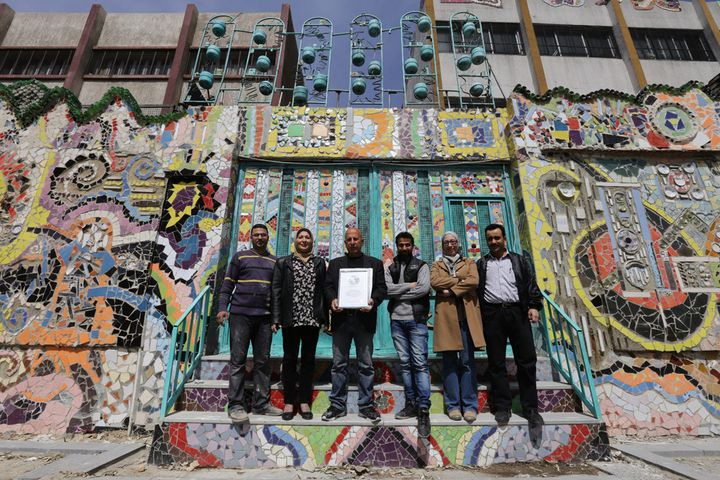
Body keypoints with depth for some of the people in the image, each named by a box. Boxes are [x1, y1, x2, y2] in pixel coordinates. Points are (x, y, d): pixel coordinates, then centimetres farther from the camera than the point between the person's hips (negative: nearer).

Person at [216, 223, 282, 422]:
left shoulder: (274, 262, 13)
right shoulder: (240, 257, 6)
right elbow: (227, 285, 4)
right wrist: (222, 308, -8)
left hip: (265, 317, 3)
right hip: (241, 315, -3)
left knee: (262, 361, 7)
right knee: (238, 360, 0)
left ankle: (261, 404, 16)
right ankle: (235, 405, 8)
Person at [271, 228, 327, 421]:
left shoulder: (320, 263, 9)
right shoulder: (283, 263, 7)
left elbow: (324, 291, 7)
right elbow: (276, 290, 2)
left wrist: (325, 318, 2)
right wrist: (276, 318, -6)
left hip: (312, 318, 1)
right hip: (291, 318, -1)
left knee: (308, 359, 8)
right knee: (289, 359, 7)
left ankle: (304, 401, 20)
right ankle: (289, 402, 19)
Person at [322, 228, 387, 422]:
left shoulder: (374, 263, 11)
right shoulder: (335, 263, 16)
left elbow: (381, 287, 3)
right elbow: (328, 286, 8)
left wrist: (373, 300, -16)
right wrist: (332, 299, -12)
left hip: (364, 319, -1)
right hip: (341, 319, 1)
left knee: (366, 365, 6)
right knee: (339, 364, 7)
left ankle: (366, 405, 18)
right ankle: (338, 405, 19)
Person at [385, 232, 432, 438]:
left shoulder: (421, 266, 3)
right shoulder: (390, 268, 12)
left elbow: (424, 289, -13)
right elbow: (386, 289, -4)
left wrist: (398, 294, -8)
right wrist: (409, 285, -10)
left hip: (416, 320, -3)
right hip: (397, 321, 4)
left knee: (420, 364, -5)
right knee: (405, 363, 10)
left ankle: (424, 410, 0)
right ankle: (411, 404, 21)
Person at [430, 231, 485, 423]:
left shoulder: (469, 263, 17)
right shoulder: (436, 265, 18)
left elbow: (474, 281, -3)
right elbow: (434, 281, -4)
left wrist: (451, 290, -8)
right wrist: (460, 280, -7)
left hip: (466, 315, 0)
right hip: (446, 316, 0)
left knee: (467, 361, 0)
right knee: (450, 362, 2)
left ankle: (469, 406, 9)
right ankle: (453, 405, 10)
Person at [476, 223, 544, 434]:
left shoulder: (519, 261, 14)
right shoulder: (481, 264, 14)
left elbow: (531, 285, 8)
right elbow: (475, 289, 9)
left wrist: (534, 306, -7)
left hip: (517, 312, 0)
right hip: (492, 315, 0)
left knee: (526, 361, 0)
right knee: (496, 363, 4)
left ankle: (531, 409, 13)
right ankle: (502, 407, 15)